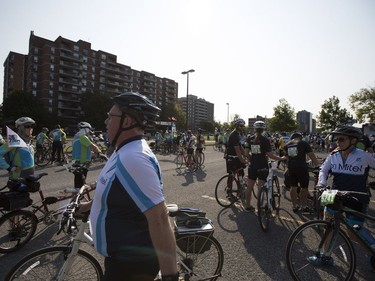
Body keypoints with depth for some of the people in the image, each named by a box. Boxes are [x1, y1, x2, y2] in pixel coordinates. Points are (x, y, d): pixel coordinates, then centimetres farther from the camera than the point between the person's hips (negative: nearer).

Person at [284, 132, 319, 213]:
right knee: (304, 188, 8)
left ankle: (294, 206, 21)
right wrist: (317, 165, 4)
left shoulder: (287, 145, 11)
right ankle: (304, 206, 17)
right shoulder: (303, 143, 0)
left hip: (291, 167, 4)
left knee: (293, 187, 12)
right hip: (301, 167, -4)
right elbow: (312, 156, -3)